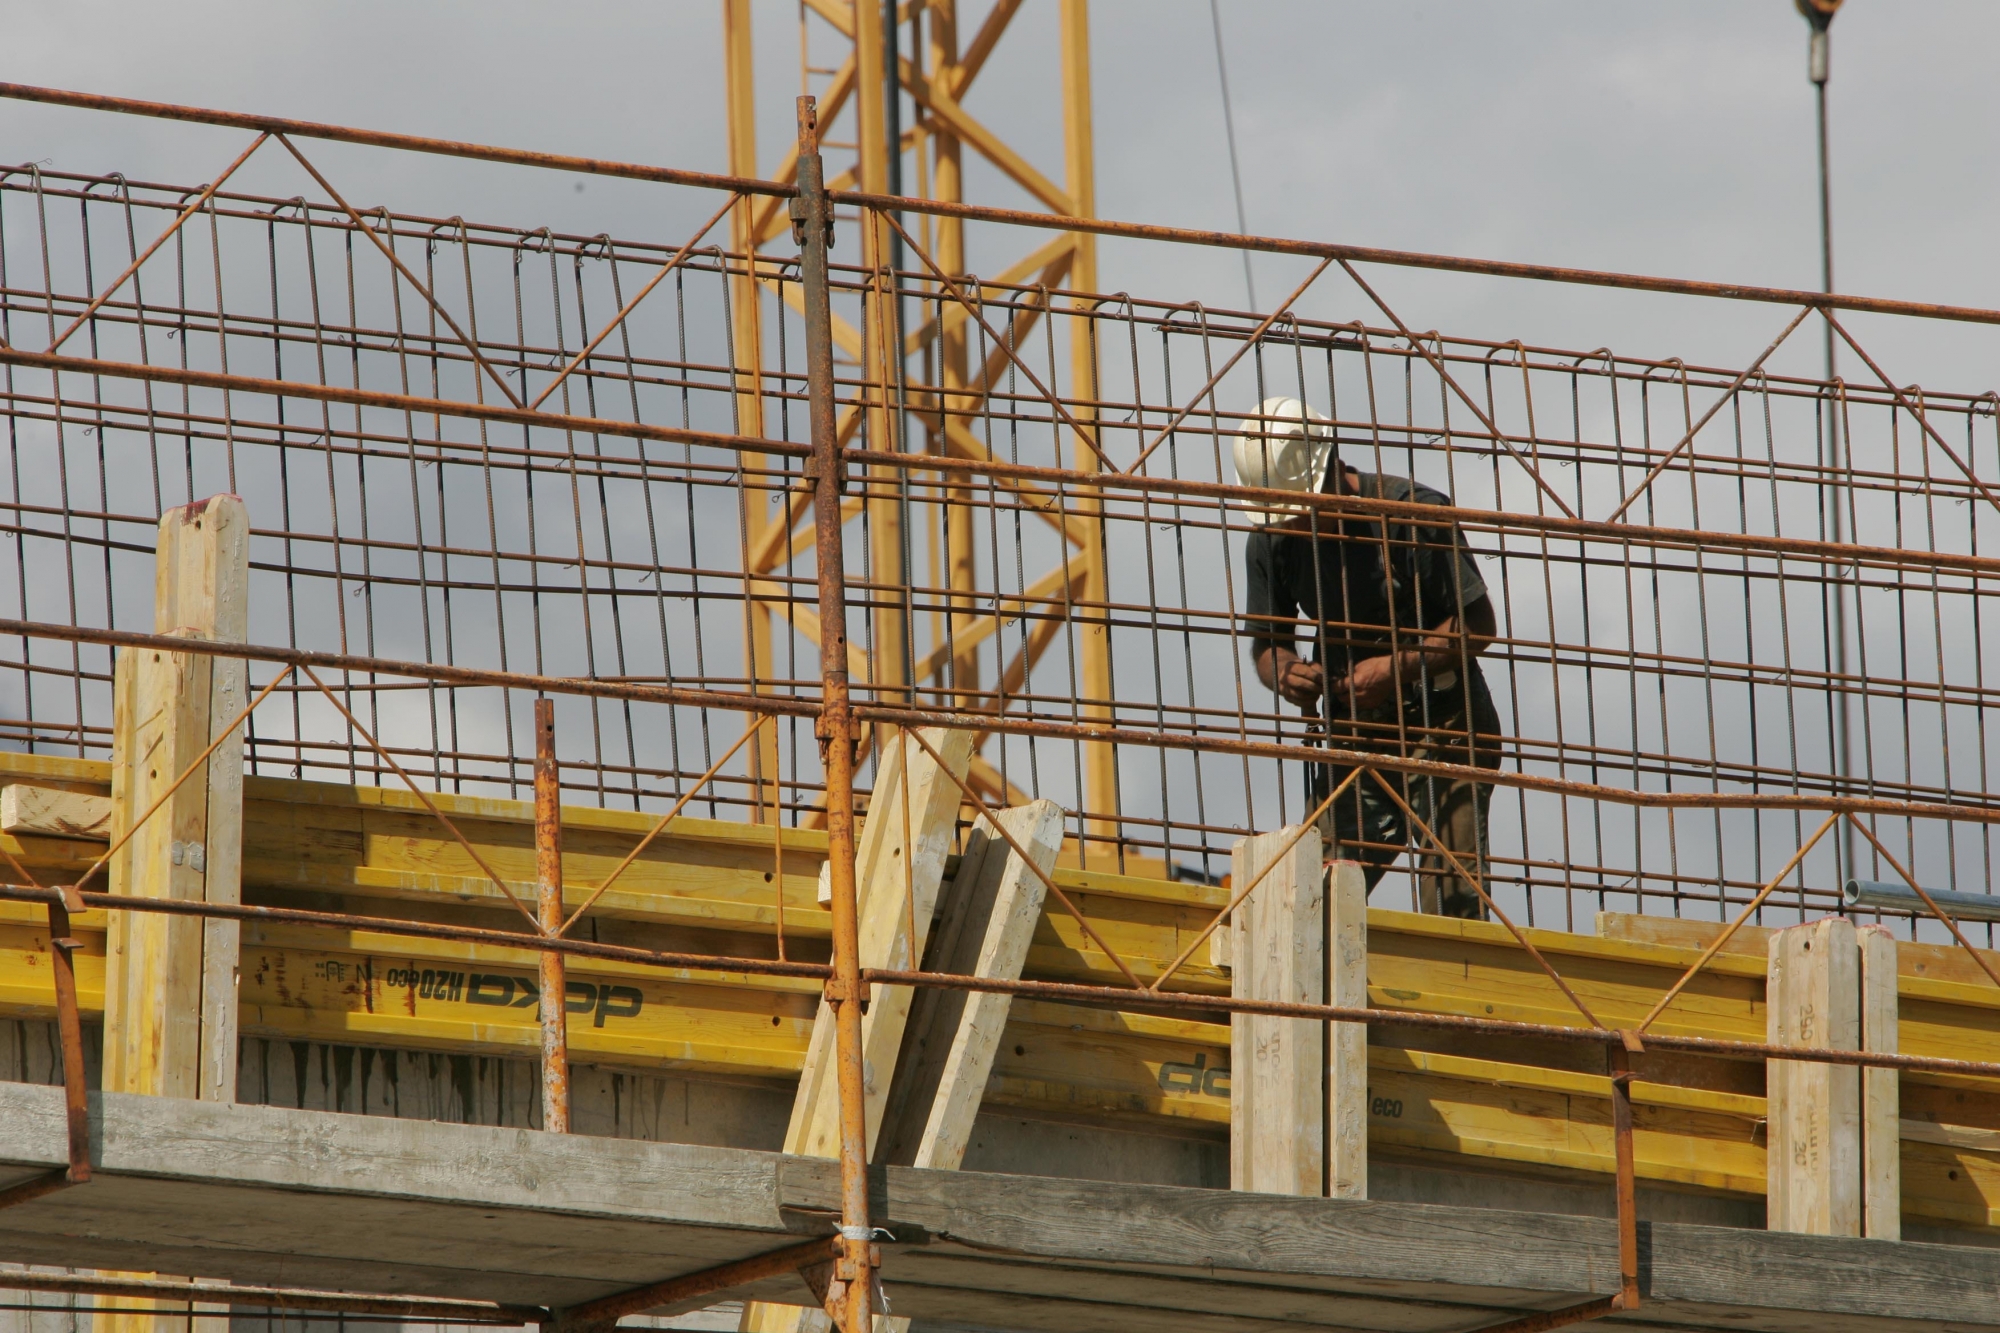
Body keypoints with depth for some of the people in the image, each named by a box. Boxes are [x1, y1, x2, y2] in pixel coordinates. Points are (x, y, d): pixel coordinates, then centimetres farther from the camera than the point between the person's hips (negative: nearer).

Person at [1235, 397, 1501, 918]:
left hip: (1440, 723, -5)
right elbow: (1266, 639, 9)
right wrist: (1284, 673, -15)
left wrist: (1398, 668, -24)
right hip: (1350, 730, 5)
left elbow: (1478, 625, -11)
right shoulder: (1272, 540, -1)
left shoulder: (1415, 512, -15)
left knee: (1450, 895, -15)